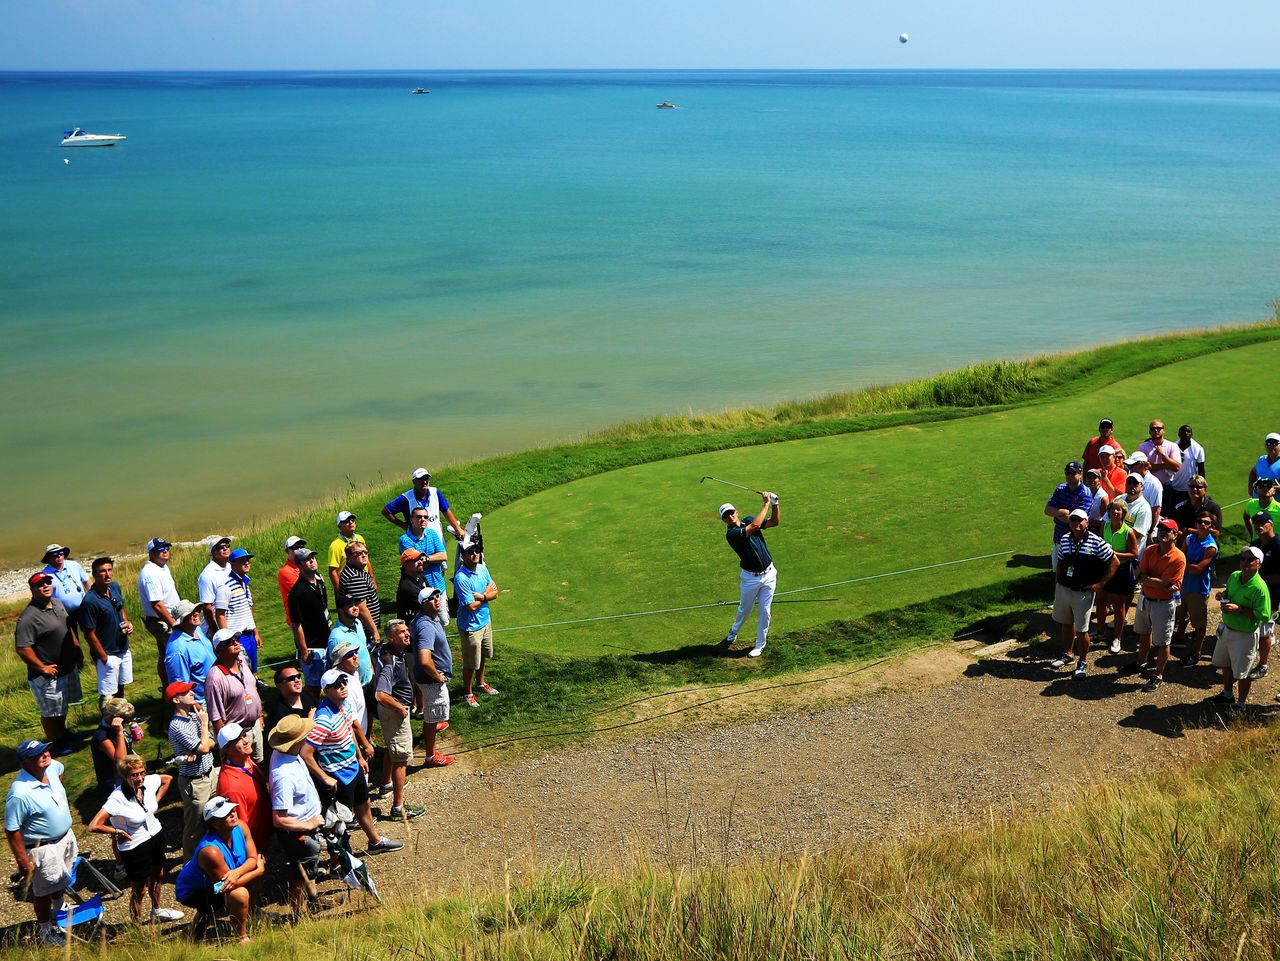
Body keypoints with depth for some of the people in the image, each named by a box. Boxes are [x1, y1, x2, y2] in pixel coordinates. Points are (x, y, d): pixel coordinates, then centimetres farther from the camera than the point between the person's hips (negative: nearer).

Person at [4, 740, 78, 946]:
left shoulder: (52, 767, -13)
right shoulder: (19, 794, -35)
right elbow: (11, 831, -25)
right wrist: (23, 862, -19)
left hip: (66, 836, 7)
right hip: (43, 848, -7)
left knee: (60, 882, 31)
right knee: (44, 891, 15)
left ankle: (58, 910, 58)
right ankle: (45, 931, 38)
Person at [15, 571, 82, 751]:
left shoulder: (57, 603, 2)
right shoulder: (28, 618, -26)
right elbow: (22, 649, -29)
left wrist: (77, 649, 14)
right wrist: (43, 668, -22)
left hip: (68, 667, 8)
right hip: (48, 676, -8)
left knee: (63, 706, 26)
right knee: (51, 712, 10)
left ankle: (62, 734, 47)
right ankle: (55, 743, 28)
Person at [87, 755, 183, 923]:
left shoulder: (149, 782, -15)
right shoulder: (117, 799, -31)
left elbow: (168, 779, 8)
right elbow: (94, 826, -35)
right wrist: (118, 831, -20)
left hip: (156, 835, 7)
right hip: (135, 847, -7)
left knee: (157, 876, 28)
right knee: (139, 889, 9)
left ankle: (157, 911, 53)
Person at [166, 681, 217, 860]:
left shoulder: (194, 715, 3)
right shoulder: (177, 727, -23)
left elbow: (212, 742, 1)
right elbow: (204, 747, -25)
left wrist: (197, 752, -19)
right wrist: (204, 723, -13)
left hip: (209, 774, 8)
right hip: (195, 782, -8)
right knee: (194, 828, 8)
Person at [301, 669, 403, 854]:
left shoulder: (343, 704, -5)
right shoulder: (325, 718, -32)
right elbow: (306, 754, -33)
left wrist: (360, 757, 19)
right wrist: (325, 778, -23)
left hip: (353, 768, 9)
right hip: (338, 778, -9)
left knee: (363, 806, 28)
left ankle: (376, 841, 50)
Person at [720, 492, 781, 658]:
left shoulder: (748, 521, 1)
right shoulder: (731, 534, -21)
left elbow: (775, 522, 1)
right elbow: (756, 525, -33)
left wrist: (775, 504, -16)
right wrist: (766, 503, -26)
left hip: (768, 574, 3)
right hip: (750, 578, -3)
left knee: (765, 611, 5)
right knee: (744, 609, 16)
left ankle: (760, 645, 18)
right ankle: (734, 631, 47)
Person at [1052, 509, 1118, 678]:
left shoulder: (1096, 543, -14)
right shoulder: (1065, 540, 1)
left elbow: (1114, 563, -8)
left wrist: (1100, 584, -10)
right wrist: (1057, 584, 11)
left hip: (1083, 593, -5)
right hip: (1063, 589, 5)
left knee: (1081, 630, 2)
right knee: (1067, 624, 20)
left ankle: (1082, 662, 19)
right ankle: (1067, 654, 38)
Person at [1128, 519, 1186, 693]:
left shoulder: (1178, 558, -21)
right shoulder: (1150, 550, -3)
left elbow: (1163, 583, -25)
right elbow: (1140, 577, -11)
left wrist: (1145, 578, -15)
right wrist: (1162, 585, -22)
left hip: (1164, 604, -6)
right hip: (1145, 598, 6)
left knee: (1162, 643, 5)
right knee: (1143, 633, 26)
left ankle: (1158, 676, 19)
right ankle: (1141, 662, 47)